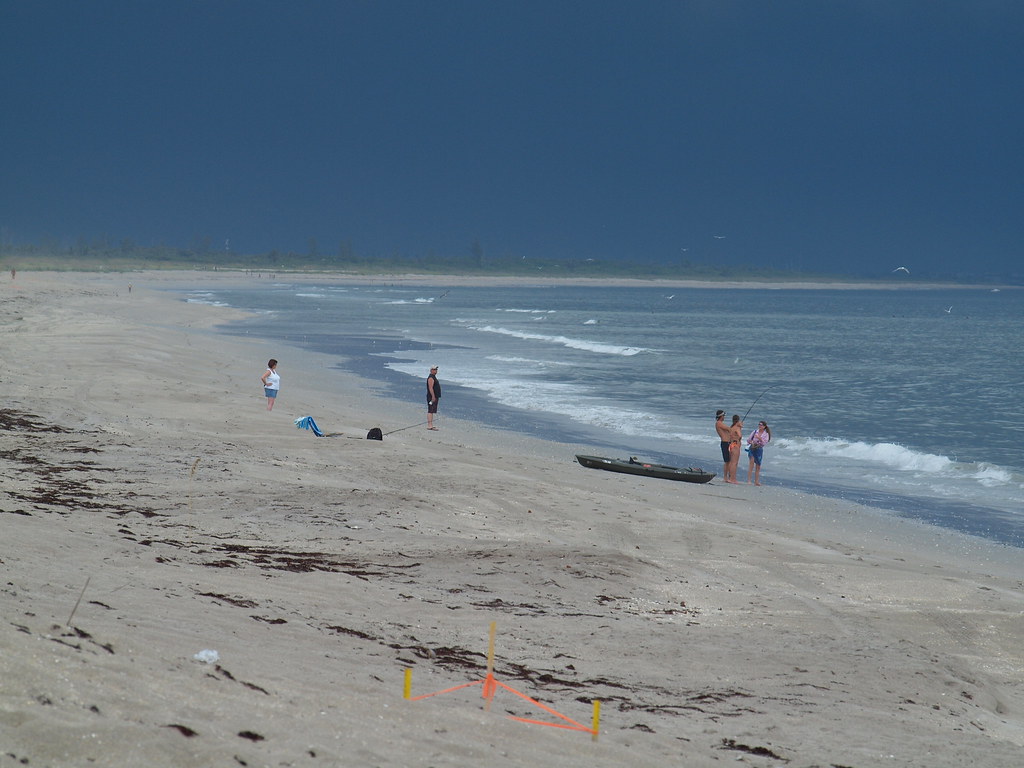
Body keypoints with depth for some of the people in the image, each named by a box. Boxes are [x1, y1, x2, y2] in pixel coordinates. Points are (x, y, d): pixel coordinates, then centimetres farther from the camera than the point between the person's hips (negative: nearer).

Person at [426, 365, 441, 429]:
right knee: (430, 411, -12)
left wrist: (436, 397, 26)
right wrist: (433, 396, -26)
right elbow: (430, 388, -22)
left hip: (435, 397, 11)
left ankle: (430, 425, 15)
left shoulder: (434, 377, 19)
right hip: (432, 397, -11)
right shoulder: (431, 378, -14)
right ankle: (429, 425, -16)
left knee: (431, 411, 12)